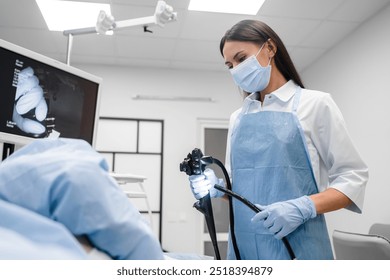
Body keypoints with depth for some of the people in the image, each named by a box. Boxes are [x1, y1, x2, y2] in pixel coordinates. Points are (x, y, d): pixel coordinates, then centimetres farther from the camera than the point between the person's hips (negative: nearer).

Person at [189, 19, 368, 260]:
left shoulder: (315, 103, -4)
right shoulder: (237, 118, 10)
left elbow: (353, 177, -6)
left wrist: (303, 208, -20)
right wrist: (216, 188, -6)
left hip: (296, 246, -4)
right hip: (244, 245, 5)